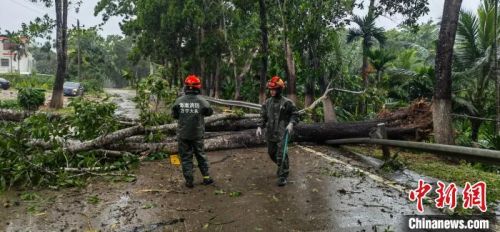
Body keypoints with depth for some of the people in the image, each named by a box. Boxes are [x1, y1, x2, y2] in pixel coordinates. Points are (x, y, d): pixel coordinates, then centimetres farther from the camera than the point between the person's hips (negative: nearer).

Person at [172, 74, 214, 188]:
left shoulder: (179, 101, -11)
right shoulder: (201, 101, -12)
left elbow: (174, 115, 2)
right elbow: (209, 112, 4)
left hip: (183, 134, 0)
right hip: (197, 134, 1)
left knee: (186, 157, 9)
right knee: (200, 155, 17)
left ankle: (189, 181, 12)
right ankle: (206, 177, 23)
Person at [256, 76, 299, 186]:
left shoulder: (287, 102, -8)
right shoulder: (267, 102, 8)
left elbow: (295, 115, -2)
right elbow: (263, 116, 13)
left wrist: (291, 123, -19)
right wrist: (260, 127, 0)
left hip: (282, 134, -6)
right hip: (270, 133, 6)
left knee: (281, 155, -8)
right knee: (271, 153, 18)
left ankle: (282, 176, 5)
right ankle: (282, 167, 43)